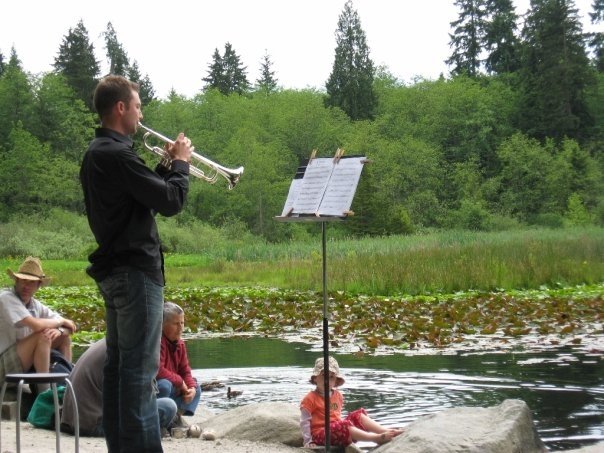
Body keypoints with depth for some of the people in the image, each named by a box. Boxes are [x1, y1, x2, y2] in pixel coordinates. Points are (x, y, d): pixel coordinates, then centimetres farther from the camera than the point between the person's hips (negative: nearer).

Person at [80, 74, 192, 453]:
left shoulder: (97, 153, 15)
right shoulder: (117, 154, -17)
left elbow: (146, 194, 18)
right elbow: (171, 202, -18)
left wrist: (167, 166, 9)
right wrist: (180, 163, -3)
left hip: (116, 269, 10)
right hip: (136, 269, -10)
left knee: (119, 364, 12)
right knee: (140, 368, -9)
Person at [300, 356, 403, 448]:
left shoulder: (338, 395, 14)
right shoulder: (310, 399, -8)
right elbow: (305, 422, -8)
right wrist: (308, 442, -12)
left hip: (338, 430, 8)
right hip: (321, 434, -8)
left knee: (358, 415, -5)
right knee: (343, 425, -33)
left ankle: (387, 431, -21)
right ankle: (376, 438, -45)